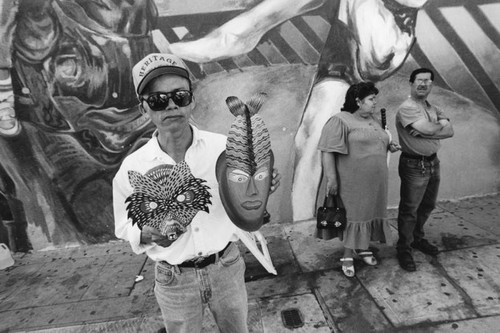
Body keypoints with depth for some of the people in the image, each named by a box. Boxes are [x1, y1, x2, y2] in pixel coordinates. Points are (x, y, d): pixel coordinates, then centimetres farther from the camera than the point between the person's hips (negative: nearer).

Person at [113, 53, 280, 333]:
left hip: (227, 267, 1)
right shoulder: (132, 168, -14)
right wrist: (151, 234, -21)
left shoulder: (224, 147, -12)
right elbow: (125, 228, -1)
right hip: (174, 280, 0)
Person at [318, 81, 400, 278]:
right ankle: (348, 257, 17)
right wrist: (331, 178, -23)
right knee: (353, 216, 1)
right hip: (353, 182, -8)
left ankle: (362, 248, 35)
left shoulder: (374, 120, 15)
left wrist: (389, 145, 8)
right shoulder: (340, 121, -13)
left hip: (375, 182, 8)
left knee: (370, 213, 16)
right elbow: (327, 151, -18)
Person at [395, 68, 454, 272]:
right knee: (409, 210, 0)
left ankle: (417, 238, 40)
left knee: (427, 206, 20)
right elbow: (428, 129, -25)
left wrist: (426, 131, -17)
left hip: (433, 163, 8)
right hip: (414, 165, -8)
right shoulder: (406, 108, -14)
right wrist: (440, 124, -4)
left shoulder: (434, 109, 12)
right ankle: (404, 249, 14)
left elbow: (449, 132, -1)